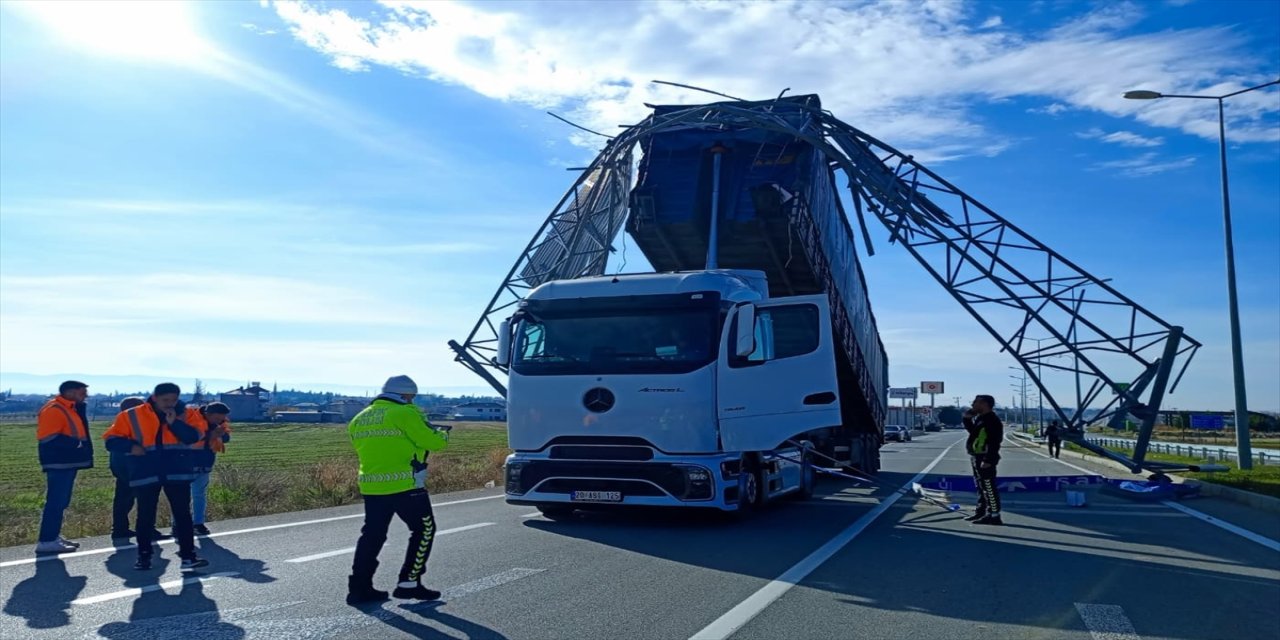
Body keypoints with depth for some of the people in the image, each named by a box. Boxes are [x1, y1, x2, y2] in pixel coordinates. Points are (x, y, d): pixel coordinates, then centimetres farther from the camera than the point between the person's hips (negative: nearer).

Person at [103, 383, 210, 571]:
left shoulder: (184, 414, 4)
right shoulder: (131, 416, 1)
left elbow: (193, 437, -8)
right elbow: (112, 441, 2)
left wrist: (174, 422, -20)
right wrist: (131, 446, -16)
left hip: (178, 473, 1)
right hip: (146, 474, 0)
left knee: (183, 514, 2)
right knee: (145, 516, 8)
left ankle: (188, 556, 6)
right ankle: (144, 556, 22)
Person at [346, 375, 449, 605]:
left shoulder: (359, 419, 12)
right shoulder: (405, 414, -11)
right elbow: (431, 441, -8)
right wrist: (442, 436, 15)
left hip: (370, 486, 7)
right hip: (405, 485, -7)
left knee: (372, 535, 15)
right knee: (424, 529, 8)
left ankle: (359, 587, 15)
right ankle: (409, 583, 8)